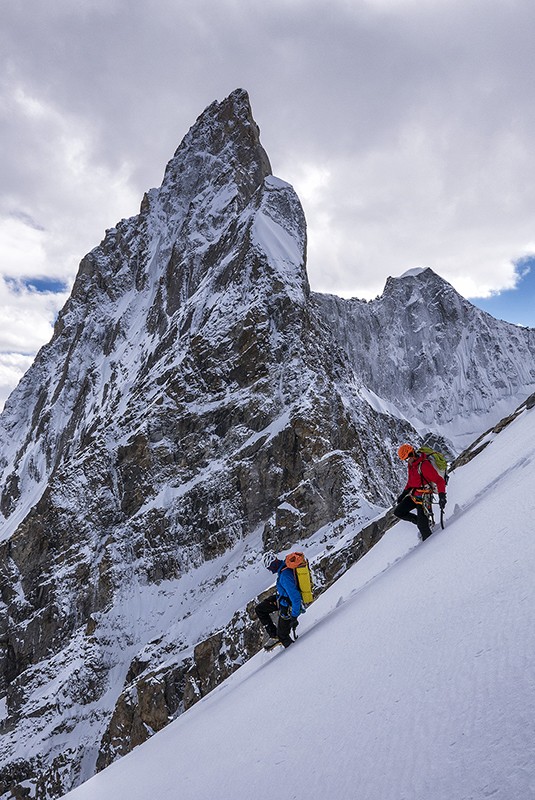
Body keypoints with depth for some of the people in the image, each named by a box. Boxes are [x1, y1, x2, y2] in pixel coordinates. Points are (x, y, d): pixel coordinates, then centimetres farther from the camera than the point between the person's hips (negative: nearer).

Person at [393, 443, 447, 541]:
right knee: (398, 512, 10)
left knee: (422, 525, -10)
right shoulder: (411, 464, 6)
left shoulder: (424, 465, -23)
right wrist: (403, 494, 21)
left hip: (423, 498, -9)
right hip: (413, 496, 9)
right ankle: (421, 521, 16)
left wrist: (442, 496, -33)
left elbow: (440, 481, -24)